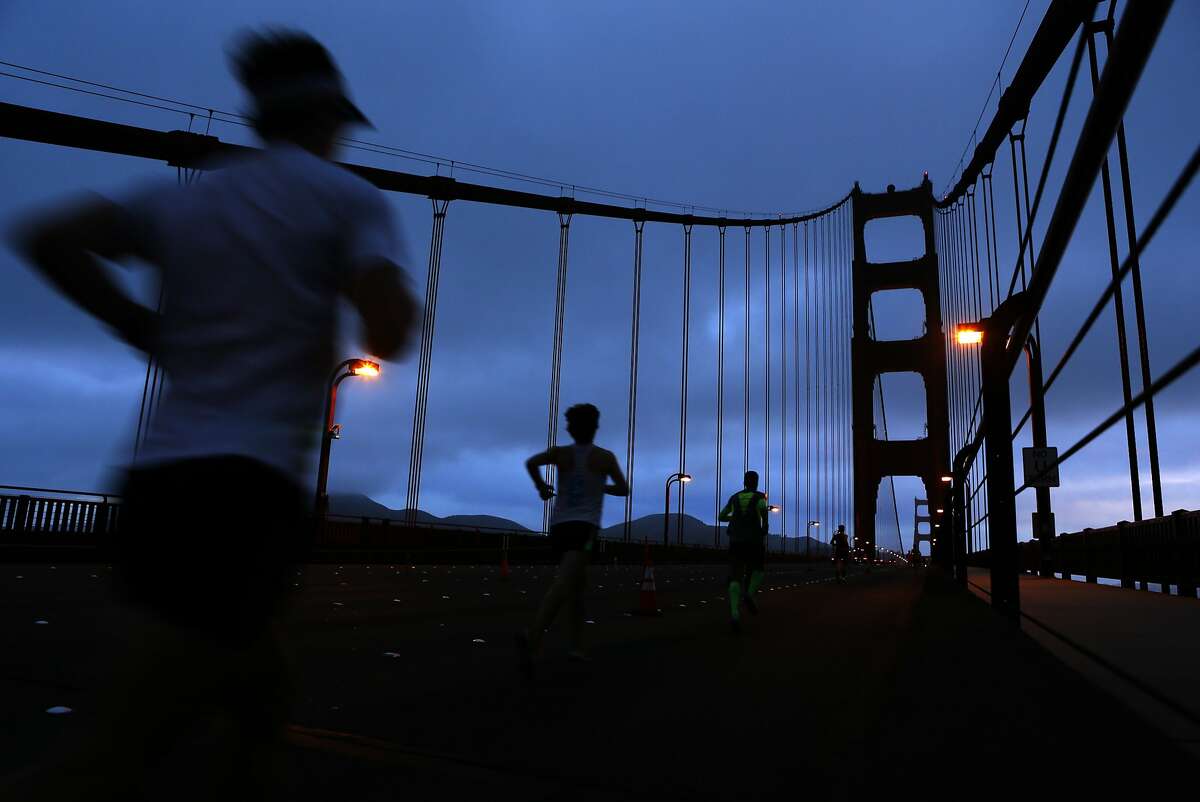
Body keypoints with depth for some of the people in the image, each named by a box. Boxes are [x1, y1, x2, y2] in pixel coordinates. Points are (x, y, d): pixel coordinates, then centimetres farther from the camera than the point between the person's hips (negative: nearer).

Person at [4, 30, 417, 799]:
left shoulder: (186, 198, 16)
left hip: (158, 483, 7)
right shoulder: (347, 196, 1)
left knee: (265, 699, 23)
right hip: (246, 496, -7)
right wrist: (395, 294, 9)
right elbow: (388, 335, -13)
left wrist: (148, 330, 12)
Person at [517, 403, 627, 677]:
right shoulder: (605, 456, 7)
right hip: (583, 528, -5)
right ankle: (531, 638, -42)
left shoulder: (561, 452, 9)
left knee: (578, 584, 22)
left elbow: (532, 462, -9)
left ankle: (577, 645, 20)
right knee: (563, 585, -21)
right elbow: (623, 490, 15)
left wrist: (541, 486, 8)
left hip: (559, 527, 5)